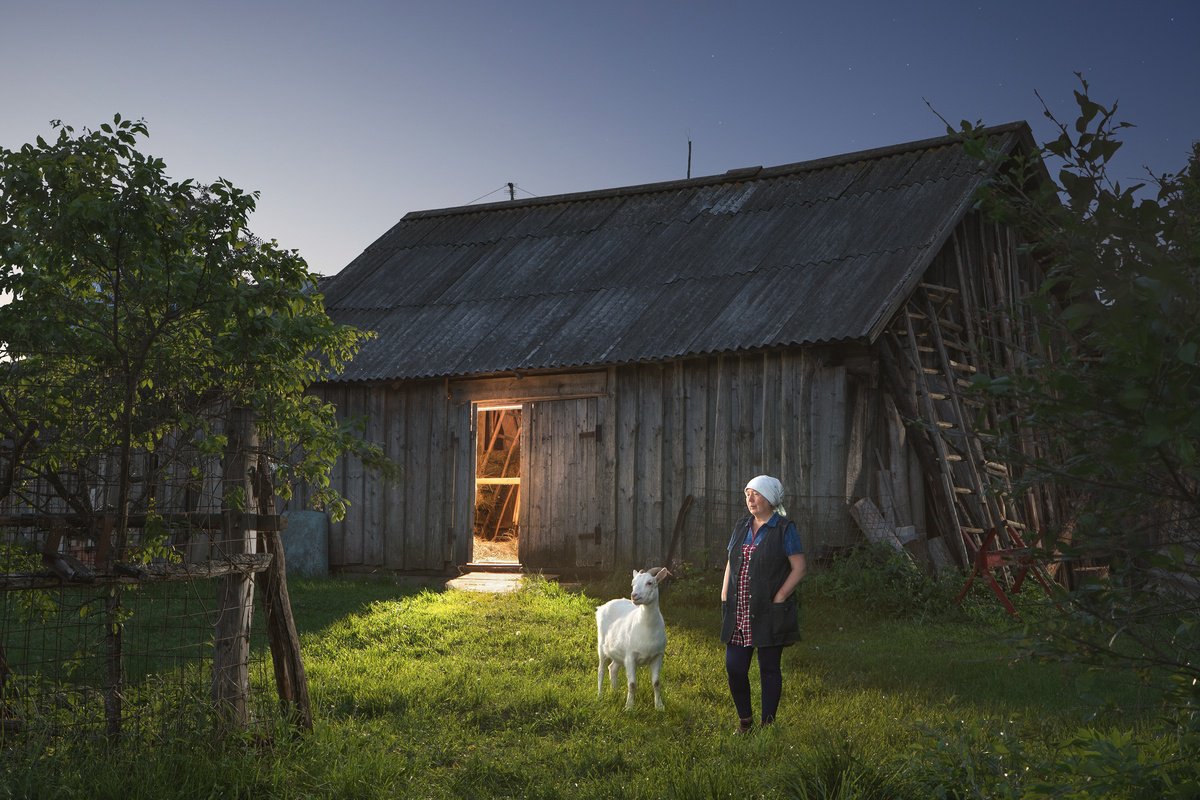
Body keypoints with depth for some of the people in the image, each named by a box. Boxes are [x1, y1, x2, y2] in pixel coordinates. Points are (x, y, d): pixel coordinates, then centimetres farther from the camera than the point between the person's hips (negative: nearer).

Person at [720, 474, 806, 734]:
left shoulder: (784, 529, -6)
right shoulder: (742, 526, 11)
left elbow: (800, 568, -9)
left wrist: (778, 599, -14)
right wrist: (724, 598, 7)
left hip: (769, 614, -5)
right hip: (738, 613, 5)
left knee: (769, 669, 5)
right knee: (734, 667, 4)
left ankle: (768, 724, 17)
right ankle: (744, 719, 25)